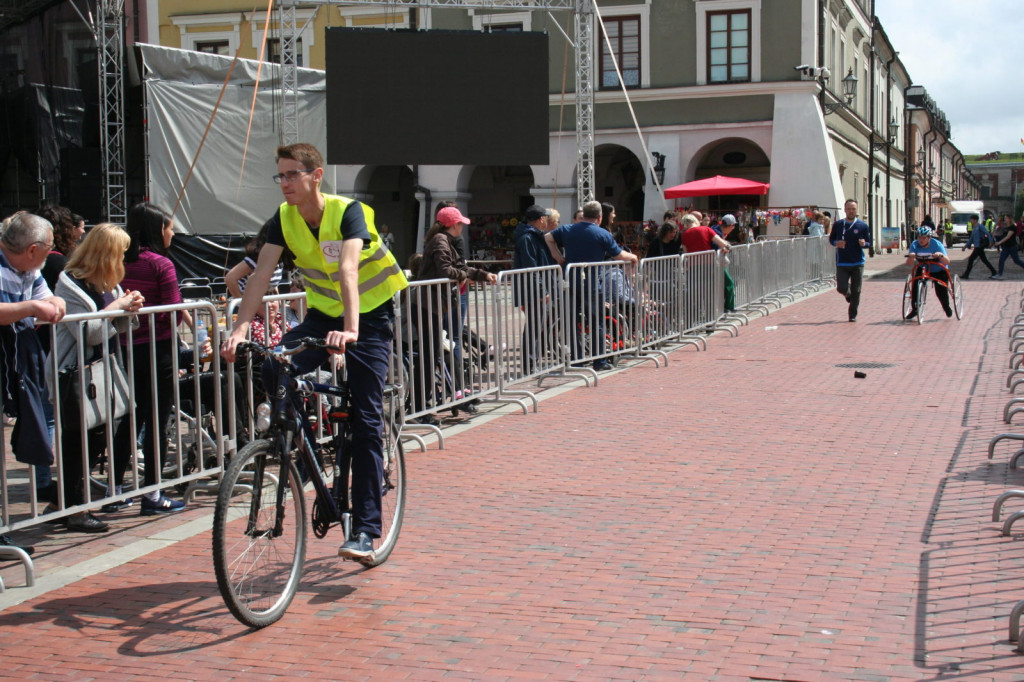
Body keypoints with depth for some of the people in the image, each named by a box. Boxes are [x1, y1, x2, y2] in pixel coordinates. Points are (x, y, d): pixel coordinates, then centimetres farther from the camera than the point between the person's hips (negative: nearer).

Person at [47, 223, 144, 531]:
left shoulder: (108, 284, 13)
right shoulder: (71, 283, -14)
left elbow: (119, 328, 13)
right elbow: (88, 332, -21)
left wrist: (128, 308, -6)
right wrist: (118, 307, -15)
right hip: (74, 377, -9)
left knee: (97, 438, 10)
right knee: (77, 442, -4)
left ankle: (70, 503, 21)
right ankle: (74, 510, 3)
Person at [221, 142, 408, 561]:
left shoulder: (349, 212, -22)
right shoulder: (283, 220, -7)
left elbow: (348, 269, -38)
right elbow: (261, 274, -18)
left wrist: (350, 329, -52)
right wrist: (240, 328, -32)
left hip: (370, 315, -5)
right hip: (322, 313, 5)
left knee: (366, 420, -9)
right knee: (273, 373, -23)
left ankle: (366, 529, -4)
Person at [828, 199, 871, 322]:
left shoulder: (863, 226, 1)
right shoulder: (837, 224, 4)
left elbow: (869, 243, 5)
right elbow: (831, 239, 13)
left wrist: (864, 243, -19)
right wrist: (836, 243, -10)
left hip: (857, 263, 0)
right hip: (842, 263, 0)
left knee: (856, 291, 1)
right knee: (841, 288, -9)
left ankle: (853, 314, 15)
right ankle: (848, 294, 28)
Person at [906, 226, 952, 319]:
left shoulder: (937, 244, -25)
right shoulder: (915, 245, -17)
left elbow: (947, 262, -29)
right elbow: (909, 263, -22)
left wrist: (941, 255, -49)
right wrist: (911, 257, -44)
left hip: (939, 270, -2)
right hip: (922, 269, 3)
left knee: (941, 292, -10)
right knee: (915, 286, -19)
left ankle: (947, 307, 23)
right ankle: (914, 309, -2)